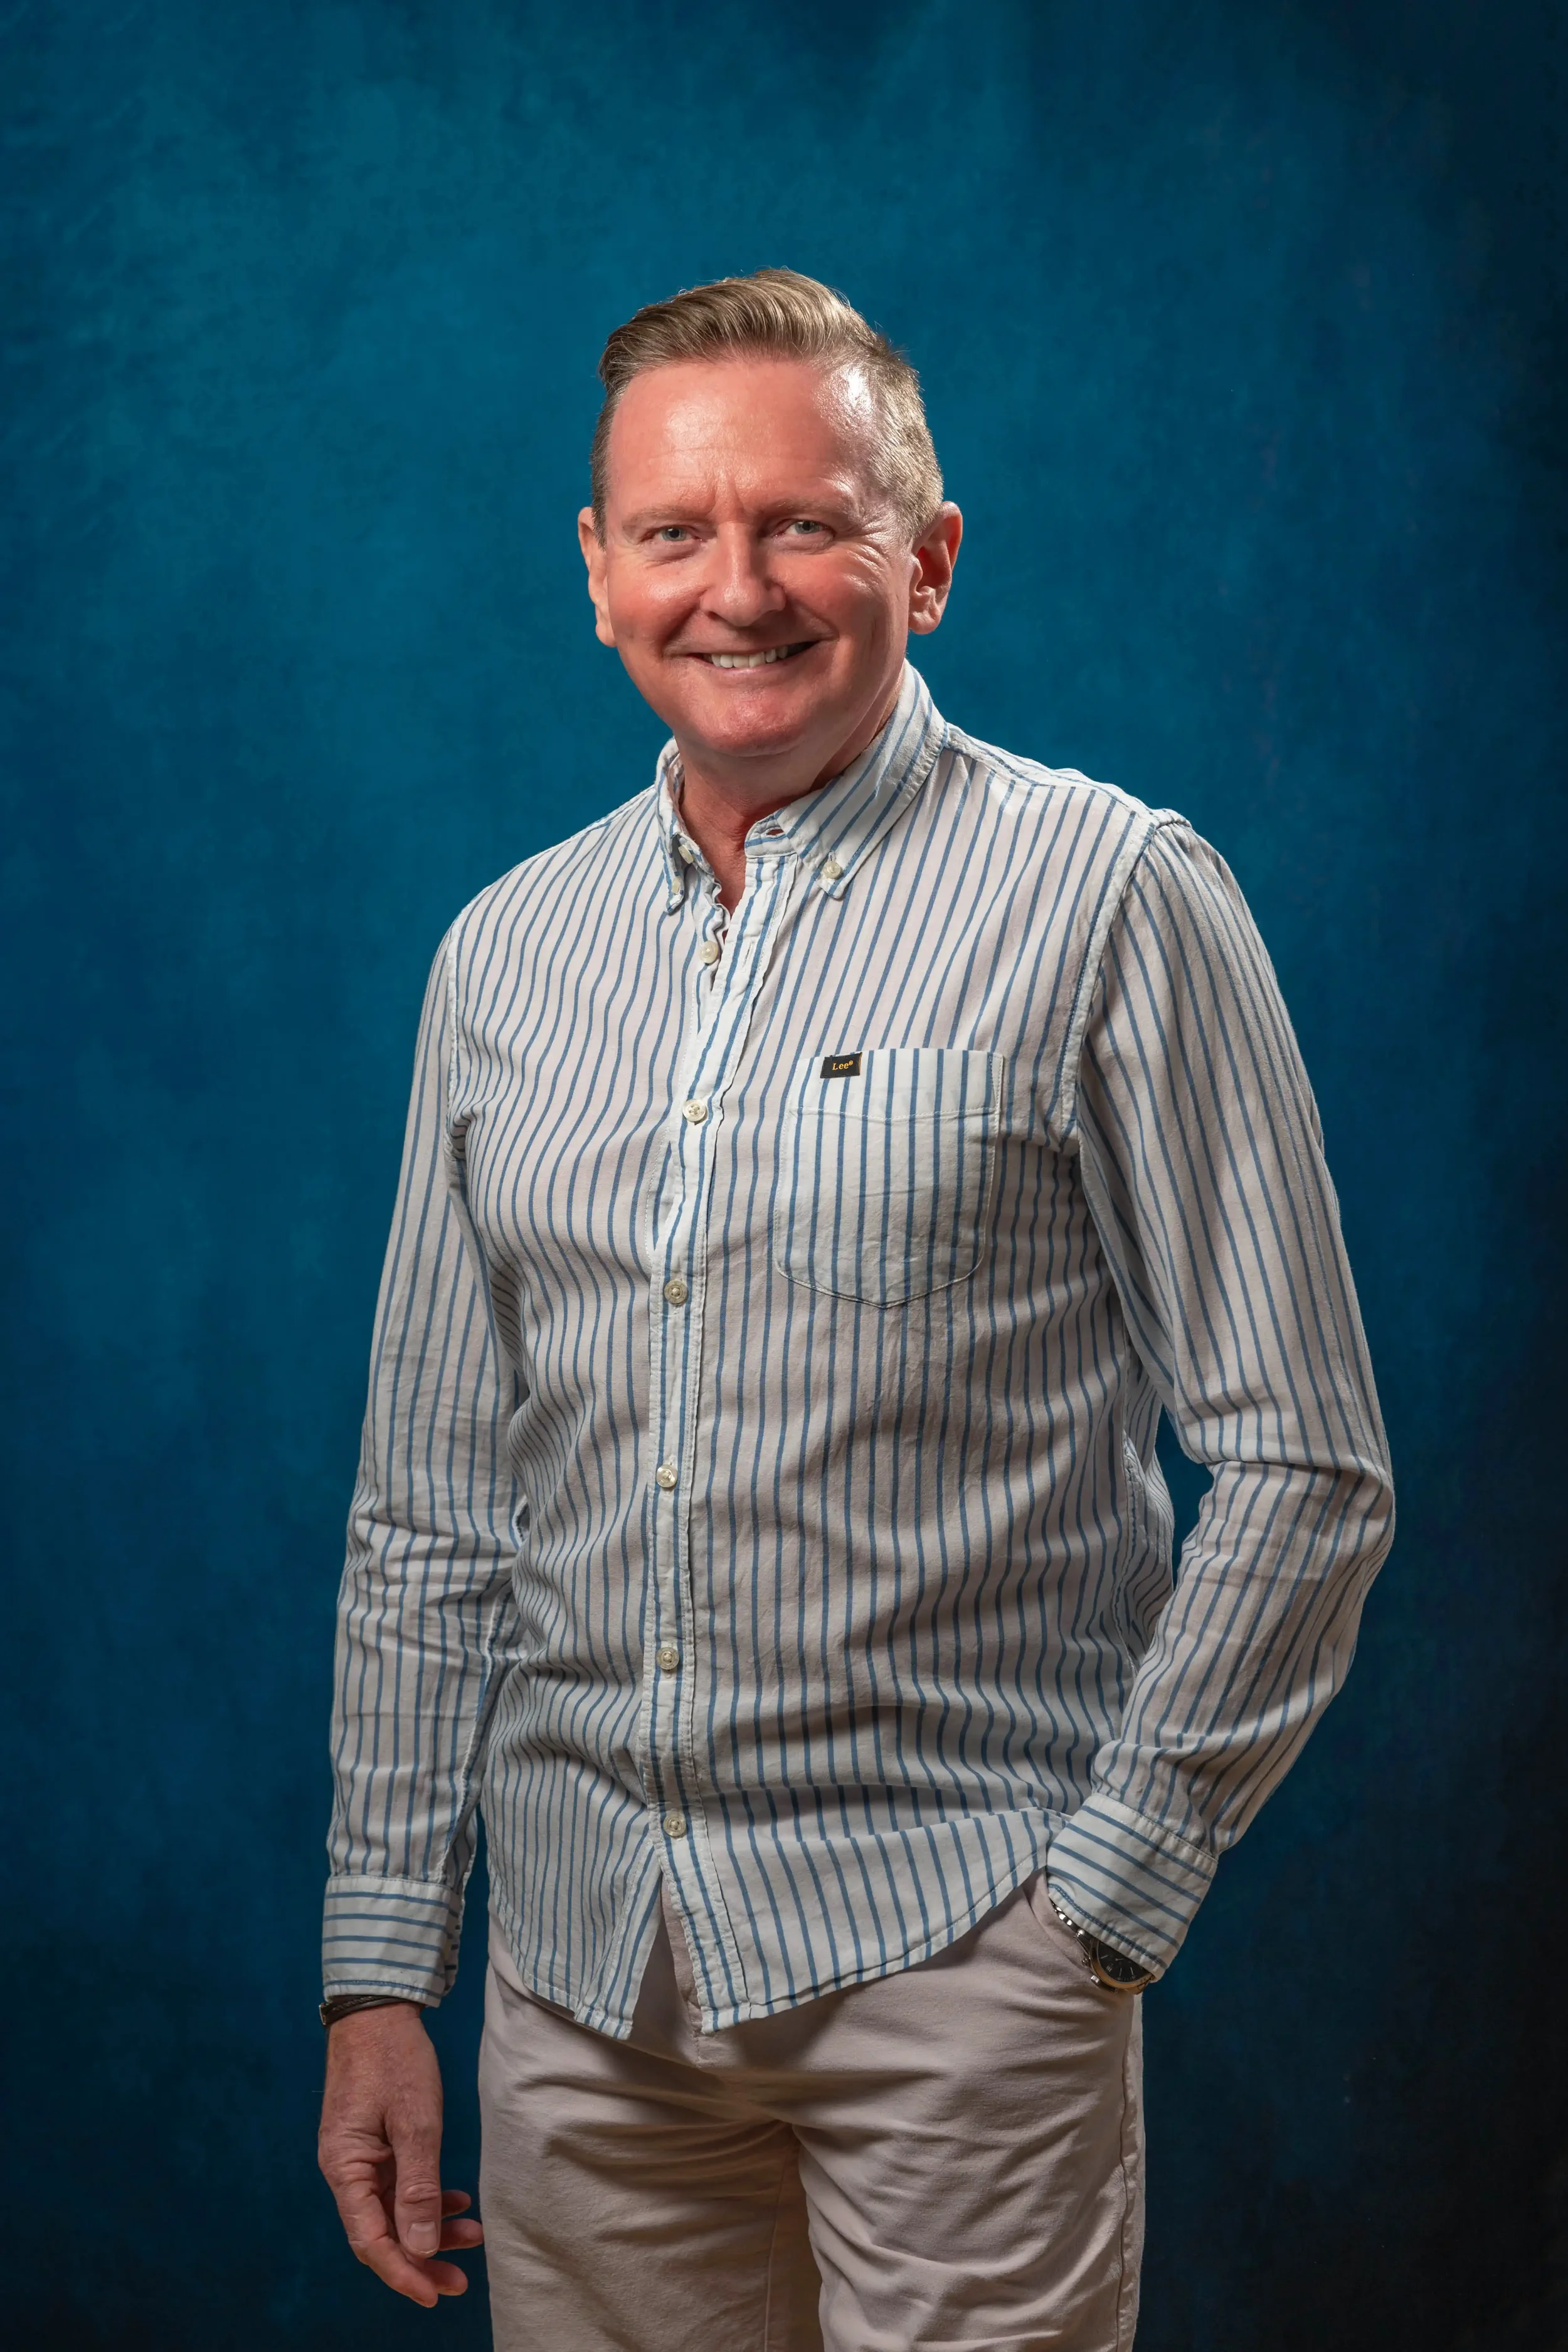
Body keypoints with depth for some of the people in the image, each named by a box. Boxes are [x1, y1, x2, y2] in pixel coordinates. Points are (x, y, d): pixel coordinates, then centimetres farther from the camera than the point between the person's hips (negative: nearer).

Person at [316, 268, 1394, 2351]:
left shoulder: (1108, 898, -5)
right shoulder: (508, 952, 9)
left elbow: (1305, 1471, -6)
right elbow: (433, 1510, 13)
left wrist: (1107, 1896, -9)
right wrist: (379, 1964, 9)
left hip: (950, 1951, -4)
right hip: (578, 1965, 4)